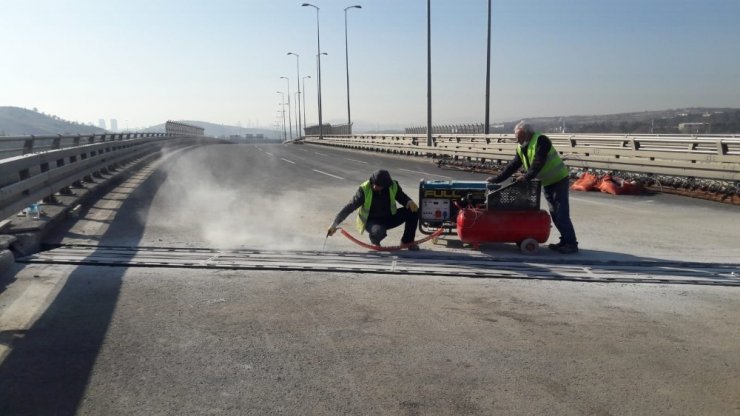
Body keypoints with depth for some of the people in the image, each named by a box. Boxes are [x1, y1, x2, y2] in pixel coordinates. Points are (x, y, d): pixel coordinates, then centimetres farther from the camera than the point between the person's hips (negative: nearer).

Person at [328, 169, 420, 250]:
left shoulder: (393, 186, -14)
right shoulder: (364, 189, -23)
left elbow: (403, 198, 2)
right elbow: (350, 207, -22)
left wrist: (410, 202, -23)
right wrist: (335, 224, -27)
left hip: (389, 218, 4)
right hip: (372, 221, -4)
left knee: (413, 211, -15)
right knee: (379, 232, -39)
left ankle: (407, 241, 7)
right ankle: (375, 241, 2)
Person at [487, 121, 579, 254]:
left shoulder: (541, 140, -21)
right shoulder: (521, 149, 4)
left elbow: (538, 162, -29)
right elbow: (512, 166, 4)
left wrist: (527, 176, -35)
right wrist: (496, 179, -1)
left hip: (559, 180, -8)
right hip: (547, 183, 8)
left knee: (561, 213, -11)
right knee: (554, 213, 9)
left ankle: (571, 244, -8)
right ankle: (565, 241, 16)